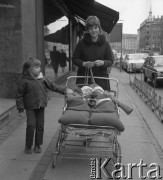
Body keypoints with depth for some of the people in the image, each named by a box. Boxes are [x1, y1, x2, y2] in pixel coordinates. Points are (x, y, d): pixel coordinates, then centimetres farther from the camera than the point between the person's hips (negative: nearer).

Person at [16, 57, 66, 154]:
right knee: (31, 125, -7)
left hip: (41, 106, 4)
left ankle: (38, 145, 24)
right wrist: (21, 109, -8)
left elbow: (52, 86, 12)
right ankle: (28, 146, 11)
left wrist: (63, 90, 6)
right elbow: (19, 95, -5)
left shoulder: (42, 79, 3)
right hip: (30, 107, -4)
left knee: (40, 126, 8)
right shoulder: (24, 81, -8)